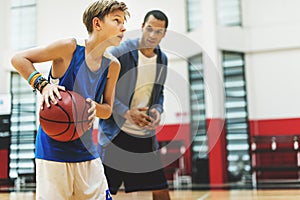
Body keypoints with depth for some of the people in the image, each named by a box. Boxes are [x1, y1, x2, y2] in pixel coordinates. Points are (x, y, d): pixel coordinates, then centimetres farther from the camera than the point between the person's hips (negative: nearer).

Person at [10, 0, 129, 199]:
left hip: (87, 150, 6)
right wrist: (42, 84, -20)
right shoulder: (70, 47, -12)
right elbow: (18, 58, -5)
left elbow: (108, 110, 10)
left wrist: (95, 107, -12)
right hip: (53, 148, -5)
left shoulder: (112, 65, 3)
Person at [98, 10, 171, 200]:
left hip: (146, 135, 5)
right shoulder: (120, 52, -11)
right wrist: (127, 113, -21)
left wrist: (157, 110, -3)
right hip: (116, 133, -5)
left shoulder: (162, 59, 8)